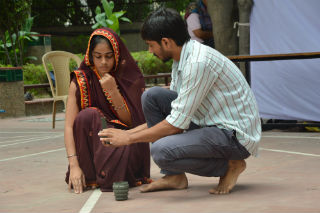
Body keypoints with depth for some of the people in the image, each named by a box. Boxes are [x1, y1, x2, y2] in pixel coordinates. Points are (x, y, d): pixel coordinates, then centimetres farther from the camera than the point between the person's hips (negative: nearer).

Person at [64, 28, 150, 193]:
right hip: (91, 143, 1)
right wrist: (73, 165, -27)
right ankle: (89, 176, -18)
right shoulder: (80, 82, -7)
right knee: (88, 115, -29)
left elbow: (131, 121, -9)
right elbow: (69, 126, -14)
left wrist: (113, 90, -23)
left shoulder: (130, 78, -5)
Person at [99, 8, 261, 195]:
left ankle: (229, 165, -4)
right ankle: (174, 177, 5)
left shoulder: (199, 62, -23)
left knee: (161, 151, -28)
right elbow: (177, 113, 16)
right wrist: (128, 133, 12)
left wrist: (129, 138, -11)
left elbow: (177, 124, -22)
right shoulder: (181, 61, 7)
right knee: (152, 96, 1)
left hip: (237, 135, -10)